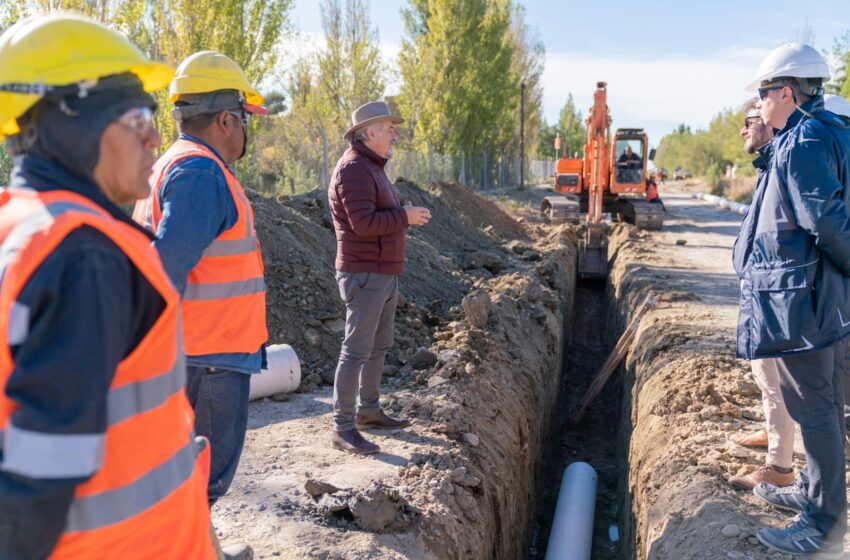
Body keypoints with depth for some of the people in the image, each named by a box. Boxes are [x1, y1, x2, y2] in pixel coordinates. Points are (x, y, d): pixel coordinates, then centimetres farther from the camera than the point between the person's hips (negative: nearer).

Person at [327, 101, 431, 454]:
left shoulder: (373, 167, 18)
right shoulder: (354, 169, -16)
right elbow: (363, 223, -26)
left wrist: (405, 214, 6)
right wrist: (405, 217, -16)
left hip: (385, 273, 11)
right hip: (364, 275, -11)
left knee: (379, 346, 17)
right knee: (356, 350, -8)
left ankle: (368, 411, 30)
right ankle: (343, 428, -2)